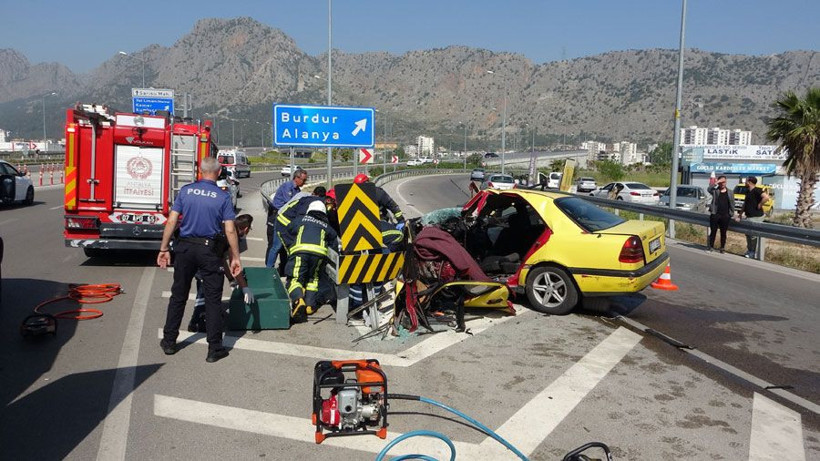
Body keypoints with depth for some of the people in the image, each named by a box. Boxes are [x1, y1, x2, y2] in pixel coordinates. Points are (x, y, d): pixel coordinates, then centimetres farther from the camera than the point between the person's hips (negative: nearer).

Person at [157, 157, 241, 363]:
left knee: (178, 295, 15)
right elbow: (230, 231, -9)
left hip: (185, 247, 2)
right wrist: (235, 257, -2)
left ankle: (169, 341, 24)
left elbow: (171, 221, -2)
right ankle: (215, 348, 7)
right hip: (210, 250, -2)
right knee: (213, 299, 4)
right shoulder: (223, 197, -5)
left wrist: (164, 249, 4)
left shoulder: (185, 191, 1)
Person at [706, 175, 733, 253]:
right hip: (715, 214, -1)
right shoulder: (715, 190, 4)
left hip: (725, 215, 1)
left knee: (723, 232, 7)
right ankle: (711, 246, 8)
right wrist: (716, 183, -20)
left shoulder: (729, 192, 9)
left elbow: (732, 203, 10)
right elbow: (708, 189, -17)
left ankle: (722, 248, 15)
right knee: (713, 231, 2)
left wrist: (732, 213, 4)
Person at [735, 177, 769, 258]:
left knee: (753, 235, -3)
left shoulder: (757, 190, -16)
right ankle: (749, 251, 24)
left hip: (756, 217, -10)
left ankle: (753, 253, 5)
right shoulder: (748, 191, 13)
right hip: (748, 216, 10)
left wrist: (759, 205, -21)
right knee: (748, 234, 15)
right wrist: (740, 214, 17)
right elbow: (745, 203, 21)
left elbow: (766, 197, -33)